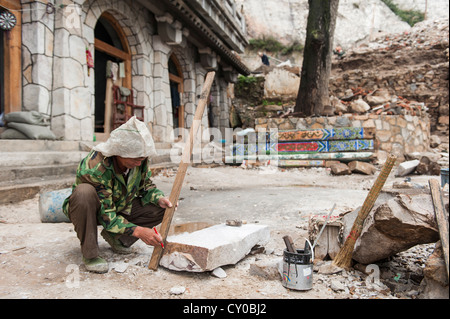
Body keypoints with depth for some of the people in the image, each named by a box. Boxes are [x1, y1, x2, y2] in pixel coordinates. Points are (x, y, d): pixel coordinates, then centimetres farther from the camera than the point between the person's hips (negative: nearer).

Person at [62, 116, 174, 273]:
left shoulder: (140, 159, -18)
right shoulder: (94, 168, -36)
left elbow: (146, 185, -1)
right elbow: (105, 215, -31)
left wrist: (159, 198, -23)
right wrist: (136, 230, -40)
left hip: (120, 207, 6)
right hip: (93, 211, -5)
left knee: (159, 209, -15)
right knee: (84, 192, -40)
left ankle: (115, 237, 4)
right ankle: (89, 253, -21)